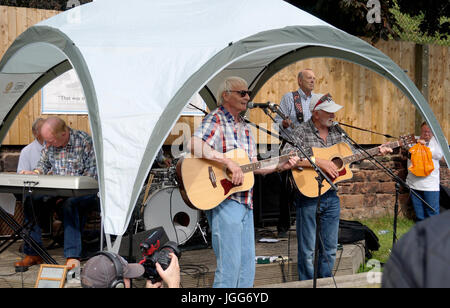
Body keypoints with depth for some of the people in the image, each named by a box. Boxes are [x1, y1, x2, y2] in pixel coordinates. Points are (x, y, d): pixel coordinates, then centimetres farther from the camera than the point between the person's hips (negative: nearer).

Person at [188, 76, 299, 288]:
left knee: (247, 265, 11)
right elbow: (194, 145, -27)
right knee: (229, 264, -10)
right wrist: (228, 162, -28)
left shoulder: (244, 127, 18)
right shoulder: (215, 120, -7)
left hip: (245, 203, 9)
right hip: (223, 201, -9)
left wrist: (280, 166, 9)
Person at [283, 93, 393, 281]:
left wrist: (377, 151, 3)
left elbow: (354, 153, 17)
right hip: (308, 196, -6)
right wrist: (319, 162, -28)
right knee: (307, 250, 2)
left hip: (330, 196, 6)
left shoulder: (336, 132, 8)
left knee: (330, 248, 13)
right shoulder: (302, 132, -11)